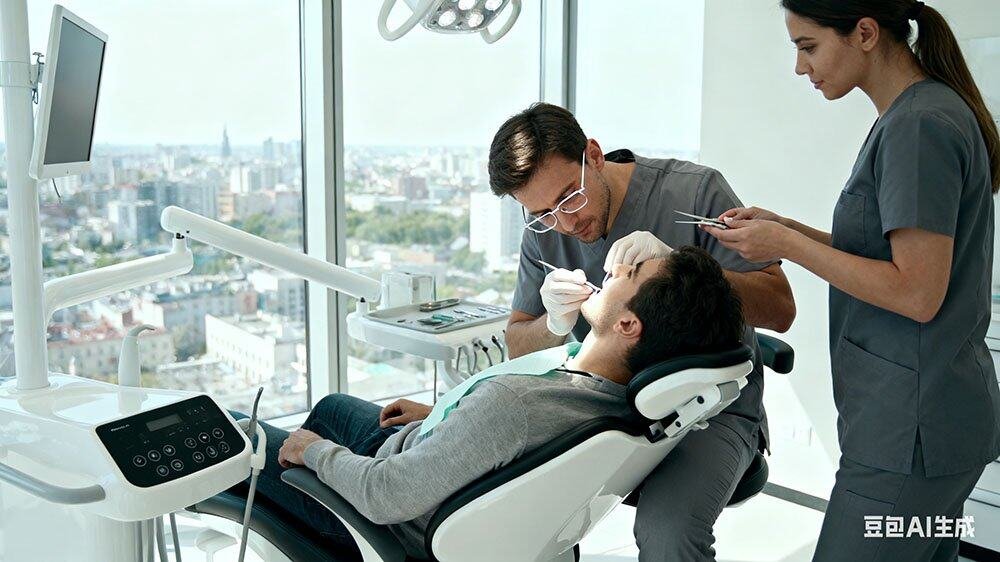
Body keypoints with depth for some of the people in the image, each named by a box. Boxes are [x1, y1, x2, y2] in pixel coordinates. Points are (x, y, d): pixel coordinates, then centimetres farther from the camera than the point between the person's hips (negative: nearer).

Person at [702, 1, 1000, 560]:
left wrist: (789, 246, -15)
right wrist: (784, 229, 7)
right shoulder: (912, 115, 12)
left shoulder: (920, 125, -18)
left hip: (912, 425, -9)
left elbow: (917, 293, -21)